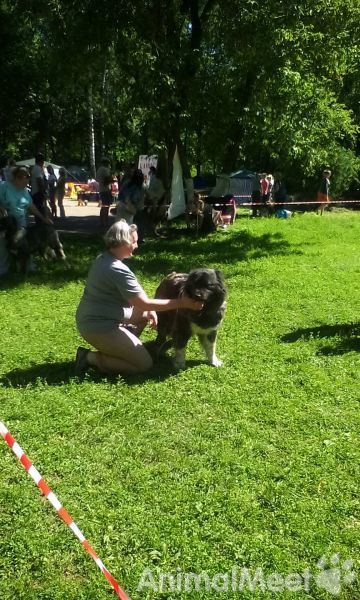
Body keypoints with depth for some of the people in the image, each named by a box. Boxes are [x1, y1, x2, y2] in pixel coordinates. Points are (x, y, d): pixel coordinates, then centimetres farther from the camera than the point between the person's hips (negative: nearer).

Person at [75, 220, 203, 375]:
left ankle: (120, 347, 13)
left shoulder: (102, 259, 7)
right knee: (145, 364, -4)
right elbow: (145, 304, -20)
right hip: (99, 327, -10)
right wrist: (182, 303, -16)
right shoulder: (118, 270, -23)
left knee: (145, 314, 21)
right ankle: (92, 358, -5)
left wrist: (148, 310, 5)